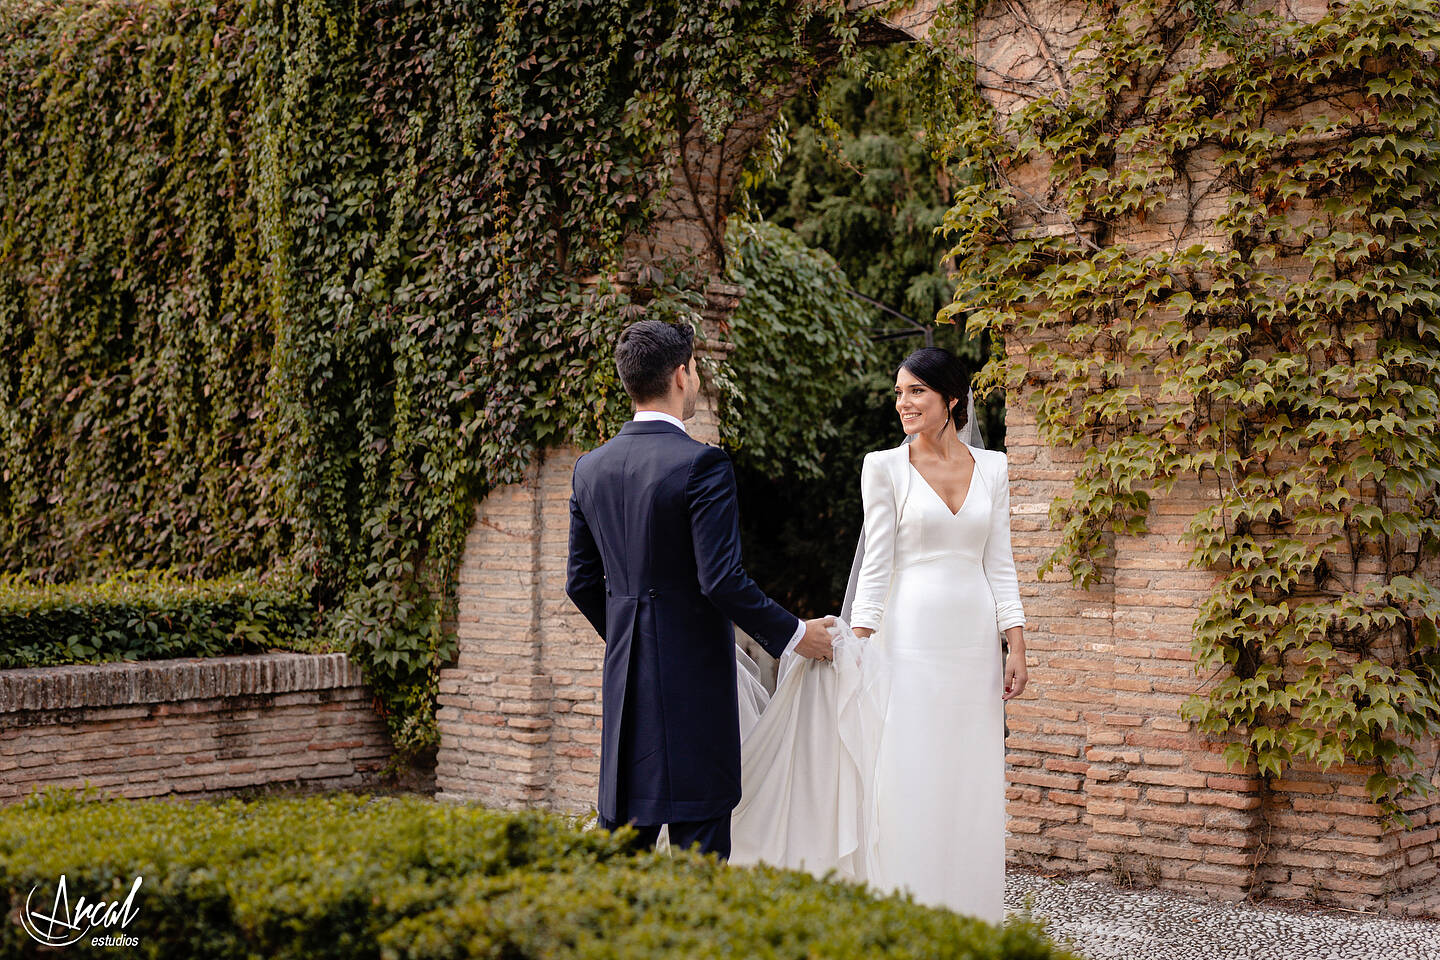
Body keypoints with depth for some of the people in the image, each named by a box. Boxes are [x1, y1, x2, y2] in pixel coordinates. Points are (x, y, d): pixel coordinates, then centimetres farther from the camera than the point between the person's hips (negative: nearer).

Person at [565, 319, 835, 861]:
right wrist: (792, 634, -7)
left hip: (624, 674, 7)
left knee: (625, 826, 13)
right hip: (693, 673, -6)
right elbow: (722, 578, -19)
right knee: (699, 839, 1)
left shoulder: (590, 468, 7)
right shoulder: (702, 464, -14)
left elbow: (581, 581, 12)